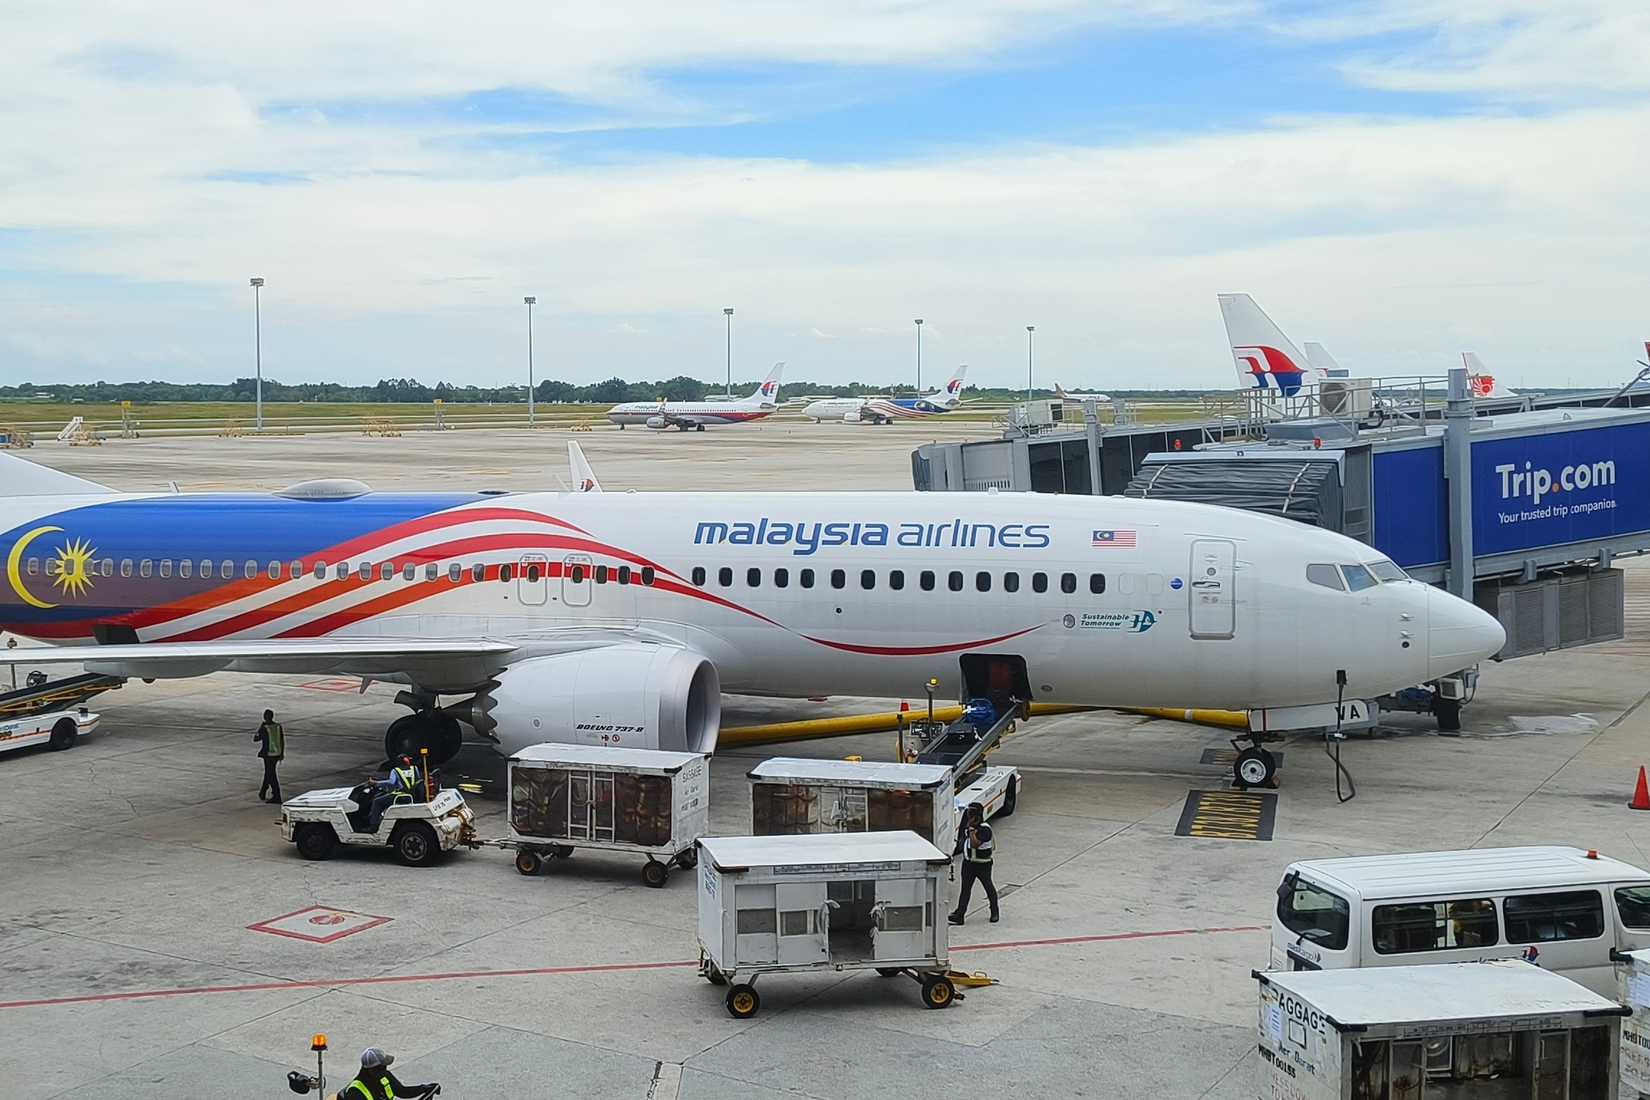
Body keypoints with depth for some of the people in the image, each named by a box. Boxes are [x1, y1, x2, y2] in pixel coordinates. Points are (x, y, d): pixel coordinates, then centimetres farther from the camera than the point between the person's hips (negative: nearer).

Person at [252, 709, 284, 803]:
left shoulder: (263, 728, -14)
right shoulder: (278, 726, 1)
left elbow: (255, 738, -1)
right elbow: (283, 741, 5)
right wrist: (282, 755, 12)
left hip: (268, 754, -6)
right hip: (277, 753, 6)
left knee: (271, 774, -2)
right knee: (268, 772, 20)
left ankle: (277, 797, -4)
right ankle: (262, 794, 34)